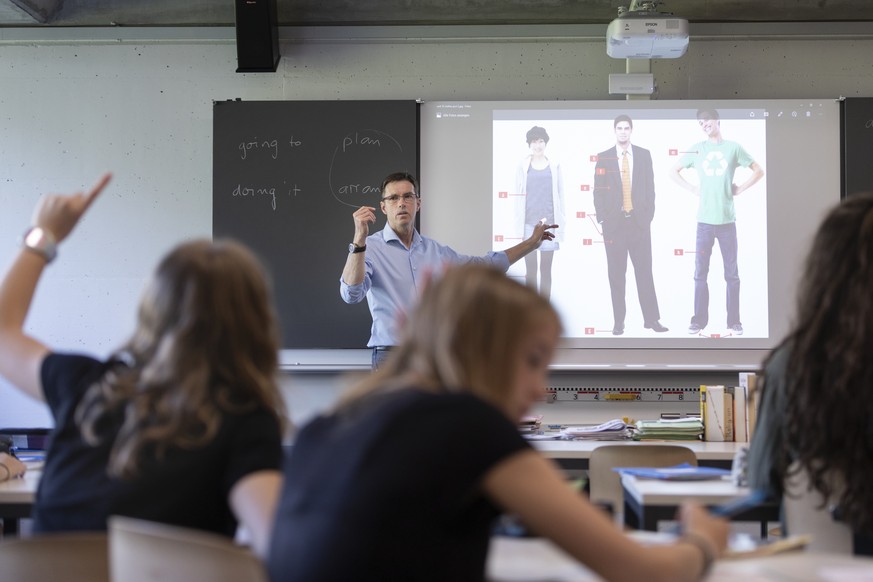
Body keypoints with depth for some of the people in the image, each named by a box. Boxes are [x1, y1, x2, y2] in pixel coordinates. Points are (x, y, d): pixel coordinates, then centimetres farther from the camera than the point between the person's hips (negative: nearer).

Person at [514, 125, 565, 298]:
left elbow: (560, 195, 7)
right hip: (529, 224, 0)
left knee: (546, 268, 2)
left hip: (549, 224, 0)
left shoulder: (554, 166, 7)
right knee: (531, 268, 0)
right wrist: (518, 225, 0)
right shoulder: (523, 166, 6)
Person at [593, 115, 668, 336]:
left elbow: (650, 187, 6)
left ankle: (651, 319, 5)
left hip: (639, 221, 0)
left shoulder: (644, 155, 7)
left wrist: (649, 215, -1)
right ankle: (618, 321, 7)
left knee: (644, 270, 0)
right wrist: (602, 218, -5)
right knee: (616, 274, 3)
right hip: (614, 222, 0)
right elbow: (598, 191, 3)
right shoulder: (604, 158, 4)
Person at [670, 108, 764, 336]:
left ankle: (734, 322, 8)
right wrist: (692, 189, 5)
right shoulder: (696, 149, 7)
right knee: (700, 273, 2)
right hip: (704, 220, 1)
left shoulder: (733, 148, 4)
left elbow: (758, 171, 11)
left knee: (732, 273, 2)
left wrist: (740, 189, 1)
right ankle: (699, 320, 9)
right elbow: (674, 171, 17)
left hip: (727, 220, -1)